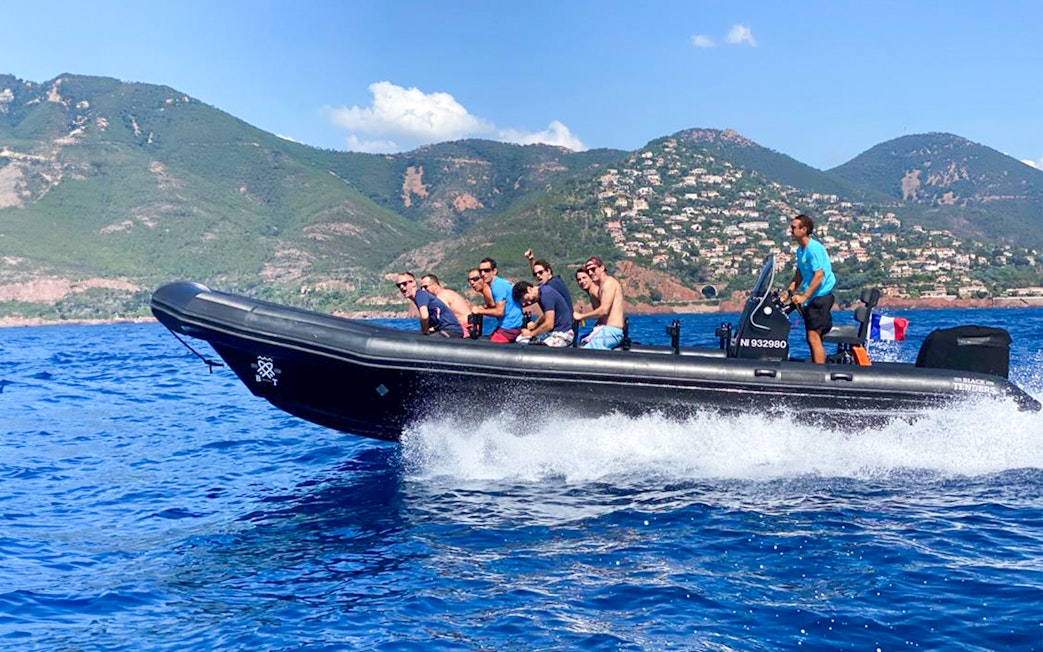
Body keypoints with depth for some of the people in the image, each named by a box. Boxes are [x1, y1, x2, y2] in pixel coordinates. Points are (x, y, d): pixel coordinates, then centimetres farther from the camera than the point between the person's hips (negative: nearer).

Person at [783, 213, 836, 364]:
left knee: (814, 337, -14)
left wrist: (804, 297, -23)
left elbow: (819, 275, -23)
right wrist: (791, 289, 9)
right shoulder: (800, 249, 12)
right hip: (811, 298, 10)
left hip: (820, 296, -10)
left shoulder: (814, 248, -18)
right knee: (811, 338, 13)